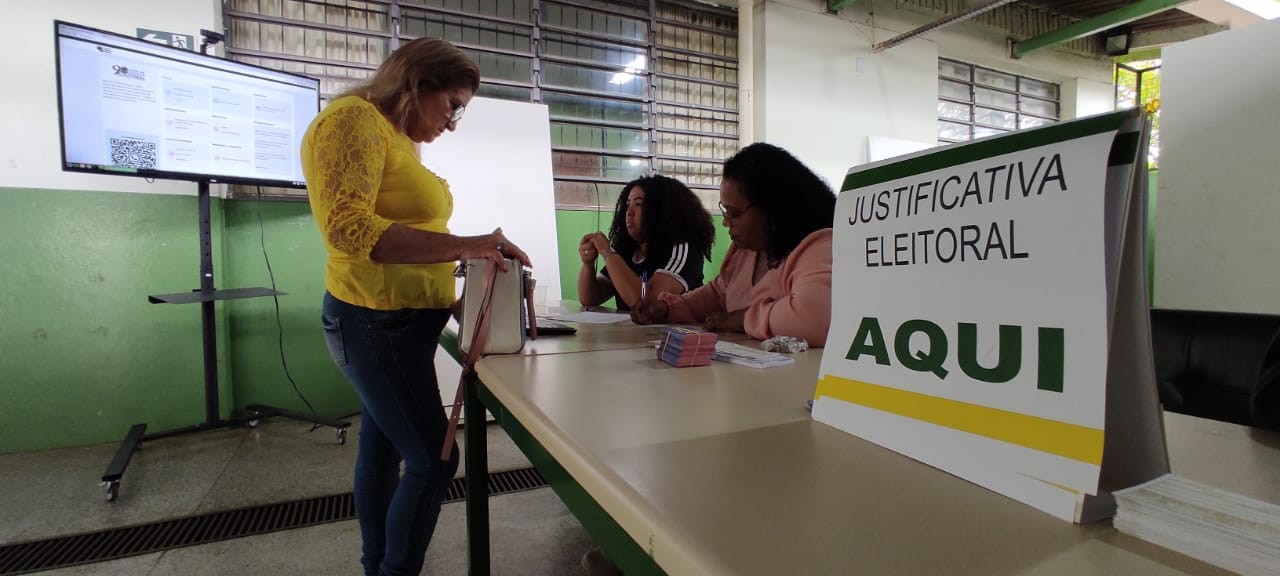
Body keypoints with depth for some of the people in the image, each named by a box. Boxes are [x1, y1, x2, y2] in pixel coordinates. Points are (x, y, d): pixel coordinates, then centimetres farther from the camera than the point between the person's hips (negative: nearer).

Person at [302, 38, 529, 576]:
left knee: (383, 448, 18)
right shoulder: (355, 119, -12)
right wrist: (462, 246, -29)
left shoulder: (400, 138, 14)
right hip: (376, 322, -10)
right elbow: (348, 227, -25)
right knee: (433, 458, -6)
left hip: (398, 320, 10)